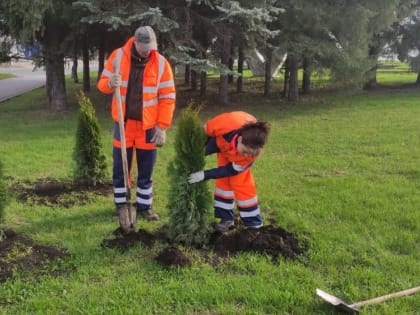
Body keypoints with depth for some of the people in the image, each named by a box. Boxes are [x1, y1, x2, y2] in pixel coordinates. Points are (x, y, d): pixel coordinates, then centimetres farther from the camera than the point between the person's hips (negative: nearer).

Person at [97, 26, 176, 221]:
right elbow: (102, 83, 2)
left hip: (148, 126, 0)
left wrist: (162, 127, -9)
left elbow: (168, 98, -4)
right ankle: (121, 206, 23)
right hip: (123, 123, 1)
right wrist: (110, 84, -23)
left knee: (146, 170, 9)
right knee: (120, 168, 8)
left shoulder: (161, 63, -6)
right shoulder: (117, 56, -4)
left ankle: (144, 206, 22)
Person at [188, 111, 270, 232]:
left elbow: (231, 170, -31)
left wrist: (205, 175, -36)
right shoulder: (226, 125, -48)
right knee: (223, 180, -4)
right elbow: (205, 131, -25)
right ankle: (226, 218, 7)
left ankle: (253, 223, 1)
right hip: (223, 144, 1)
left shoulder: (252, 151, -42)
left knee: (242, 182, -9)